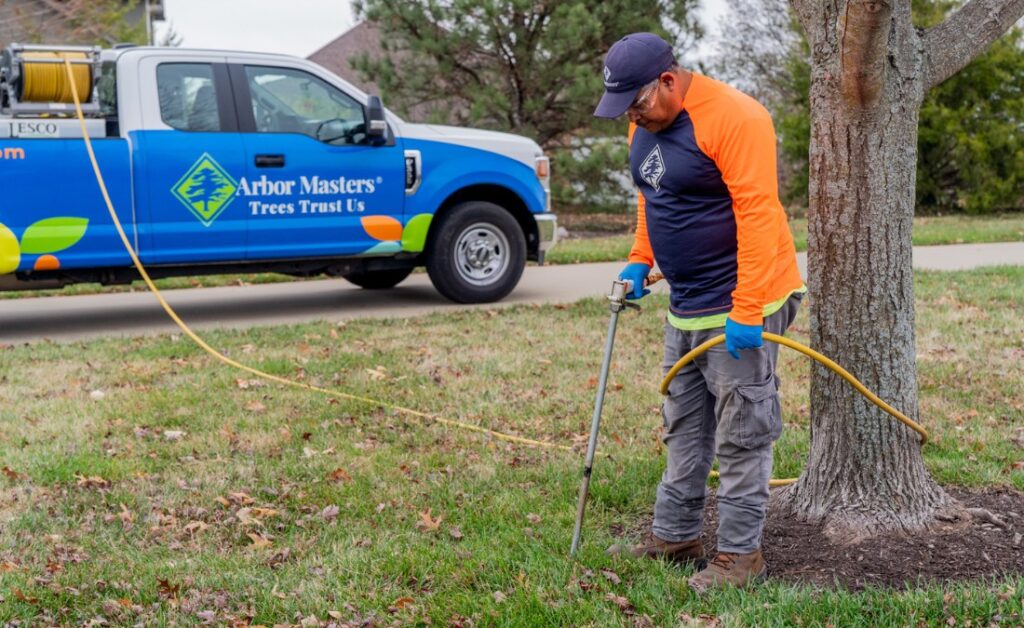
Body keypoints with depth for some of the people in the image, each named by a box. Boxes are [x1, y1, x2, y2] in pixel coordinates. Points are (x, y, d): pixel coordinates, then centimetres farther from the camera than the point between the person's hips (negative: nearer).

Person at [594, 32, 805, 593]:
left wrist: (746, 312, -26)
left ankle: (740, 554, 9)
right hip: (684, 306, 9)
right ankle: (675, 535, 28)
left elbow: (758, 215, -24)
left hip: (739, 307, -9)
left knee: (741, 433, -1)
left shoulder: (734, 118, -20)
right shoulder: (646, 123, 8)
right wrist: (640, 261, 9)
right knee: (683, 427, 16)